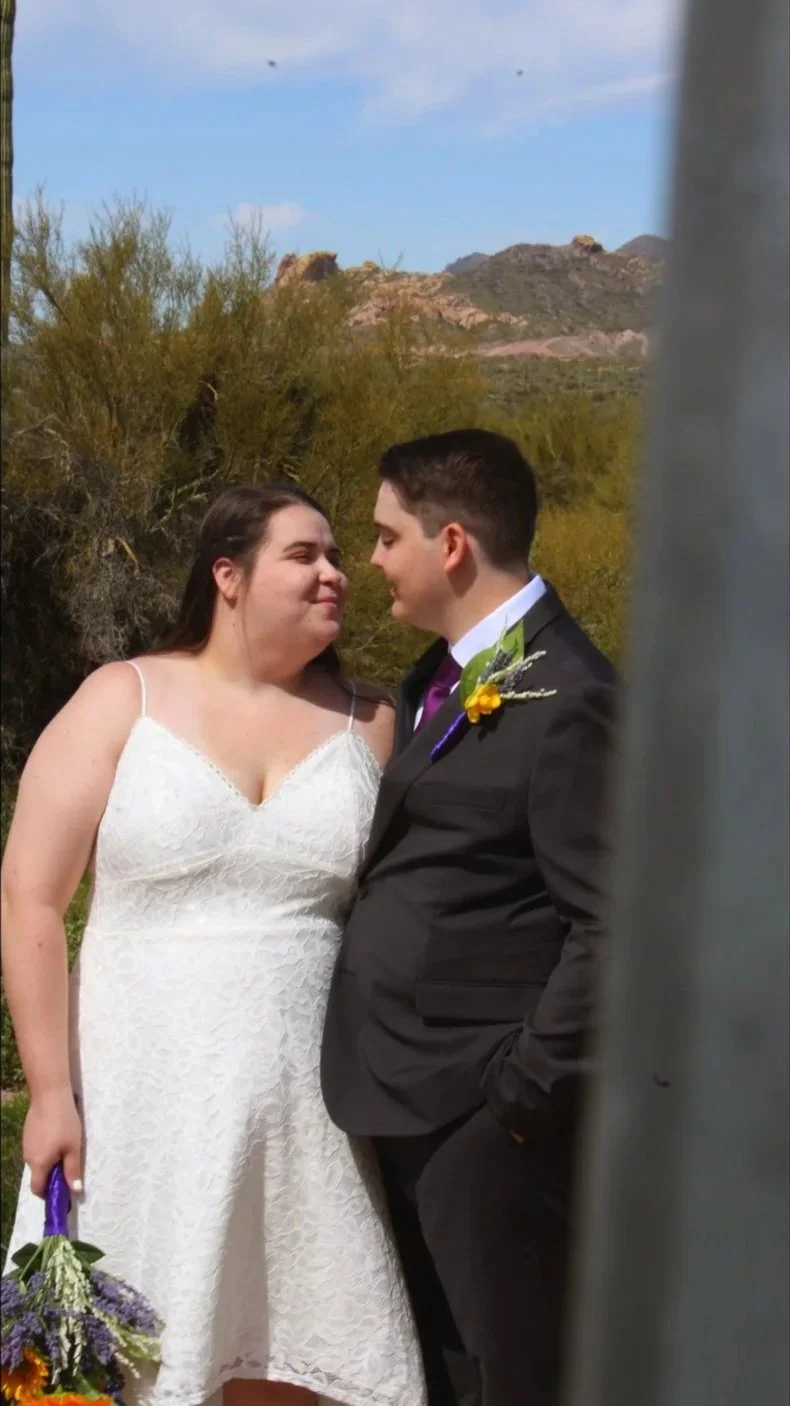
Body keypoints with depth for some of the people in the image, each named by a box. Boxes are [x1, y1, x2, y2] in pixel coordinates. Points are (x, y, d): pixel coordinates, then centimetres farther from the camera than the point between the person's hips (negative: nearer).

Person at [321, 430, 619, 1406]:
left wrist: (528, 1095, -18)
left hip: (488, 1117, -9)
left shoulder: (565, 701, -17)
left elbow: (613, 924, -20)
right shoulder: (443, 676, 12)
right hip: (410, 1102, 9)